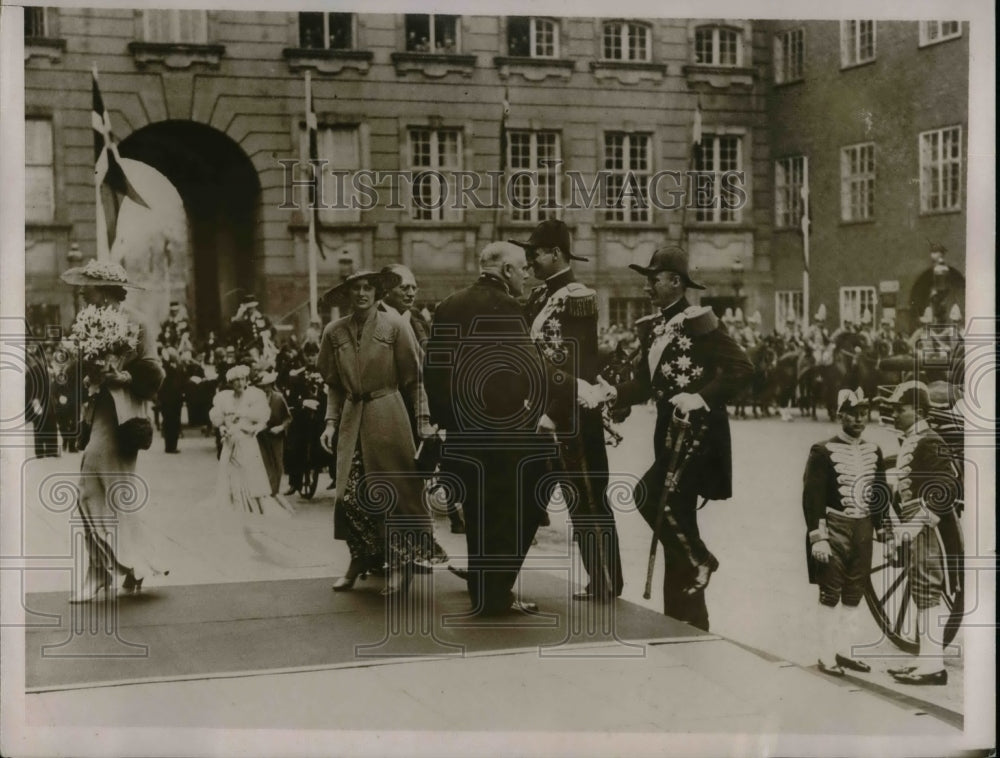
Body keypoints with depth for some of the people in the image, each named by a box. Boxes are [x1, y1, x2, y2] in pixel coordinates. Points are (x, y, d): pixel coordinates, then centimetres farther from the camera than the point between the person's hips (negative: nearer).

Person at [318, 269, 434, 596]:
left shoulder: (394, 326, -5)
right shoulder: (334, 332, 5)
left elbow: (413, 377, -3)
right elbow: (334, 384, 12)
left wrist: (424, 420, -8)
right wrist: (331, 422, 3)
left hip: (388, 417, -3)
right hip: (352, 419, 3)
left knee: (396, 494, 0)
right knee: (350, 495, -1)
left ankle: (399, 565, 13)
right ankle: (360, 558, 18)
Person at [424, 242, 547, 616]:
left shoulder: (448, 307, 10)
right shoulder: (504, 307, -13)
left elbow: (432, 368, 11)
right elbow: (528, 368, -20)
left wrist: (443, 415, 16)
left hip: (463, 430, 8)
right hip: (502, 430, -8)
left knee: (479, 513, 16)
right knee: (518, 511, 4)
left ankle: (484, 592, 24)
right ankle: (496, 593, 5)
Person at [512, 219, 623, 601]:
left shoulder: (577, 298, -12)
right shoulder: (539, 297, 13)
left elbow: (576, 365, -17)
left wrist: (552, 414, -20)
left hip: (572, 415, -9)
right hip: (545, 413, 9)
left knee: (588, 498, -1)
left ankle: (606, 582, 8)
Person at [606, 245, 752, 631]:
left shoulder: (699, 322, -11)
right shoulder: (652, 327, 12)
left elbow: (742, 368, -16)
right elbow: (645, 383, 13)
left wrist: (702, 398, -25)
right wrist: (613, 394, -4)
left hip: (700, 430, -8)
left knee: (648, 495, -22)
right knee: (675, 516, 10)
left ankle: (698, 558, 0)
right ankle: (686, 620, 18)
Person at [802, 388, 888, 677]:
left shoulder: (874, 451, 10)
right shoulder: (823, 452, -9)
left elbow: (880, 493, 16)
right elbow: (812, 496, -13)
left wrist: (882, 529, 12)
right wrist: (817, 537, -17)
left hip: (863, 529, 6)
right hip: (834, 529, -6)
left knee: (854, 595, 12)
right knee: (830, 596, -2)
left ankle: (844, 651, 23)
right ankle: (827, 656, 6)